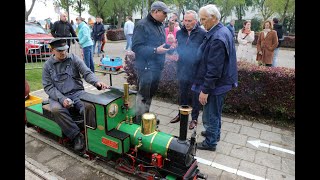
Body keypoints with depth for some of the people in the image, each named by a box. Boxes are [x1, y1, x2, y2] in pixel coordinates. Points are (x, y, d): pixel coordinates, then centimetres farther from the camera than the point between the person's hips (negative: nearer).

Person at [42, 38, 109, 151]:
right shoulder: (47, 65, 6)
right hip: (58, 96, 1)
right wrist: (62, 99, -17)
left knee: (90, 106, -32)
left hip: (77, 92, 0)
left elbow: (87, 73, -4)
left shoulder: (74, 58, 5)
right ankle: (76, 135, -21)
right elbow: (48, 86, 1)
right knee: (56, 110, -33)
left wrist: (96, 82, -27)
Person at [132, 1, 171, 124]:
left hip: (157, 66, 9)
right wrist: (155, 50, -24)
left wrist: (168, 48, 4)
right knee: (144, 96, -3)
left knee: (151, 94, 18)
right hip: (146, 67, -8)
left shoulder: (160, 25, 13)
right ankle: (140, 122, 11)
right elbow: (136, 47, -20)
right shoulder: (142, 25, -13)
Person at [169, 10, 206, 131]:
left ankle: (194, 118, 27)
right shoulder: (180, 33, 3)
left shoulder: (203, 34, -13)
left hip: (196, 71, -5)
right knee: (182, 94, 19)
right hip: (182, 69, 5)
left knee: (195, 95, 10)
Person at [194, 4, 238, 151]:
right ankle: (214, 133, 44)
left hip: (215, 84, -10)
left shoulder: (217, 38, -25)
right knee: (215, 112, 25)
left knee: (210, 114, 7)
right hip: (221, 81, 10)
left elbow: (214, 69, -27)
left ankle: (210, 143, 24)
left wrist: (205, 89, -21)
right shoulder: (223, 31, 7)